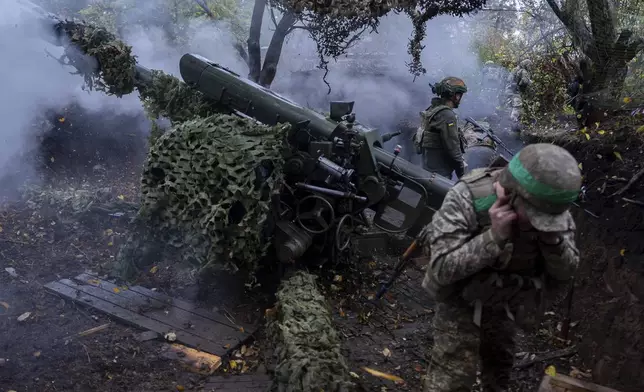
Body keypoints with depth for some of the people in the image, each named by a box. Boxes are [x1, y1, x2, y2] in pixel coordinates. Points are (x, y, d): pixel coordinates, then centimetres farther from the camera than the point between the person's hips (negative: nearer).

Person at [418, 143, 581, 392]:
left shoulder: (553, 208, -19)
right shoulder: (467, 198, -33)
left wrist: (553, 237, -32)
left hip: (505, 302, 5)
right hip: (461, 300, -4)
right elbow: (442, 269, -34)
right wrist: (494, 237, -44)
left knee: (500, 368, 25)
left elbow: (565, 272, -12)